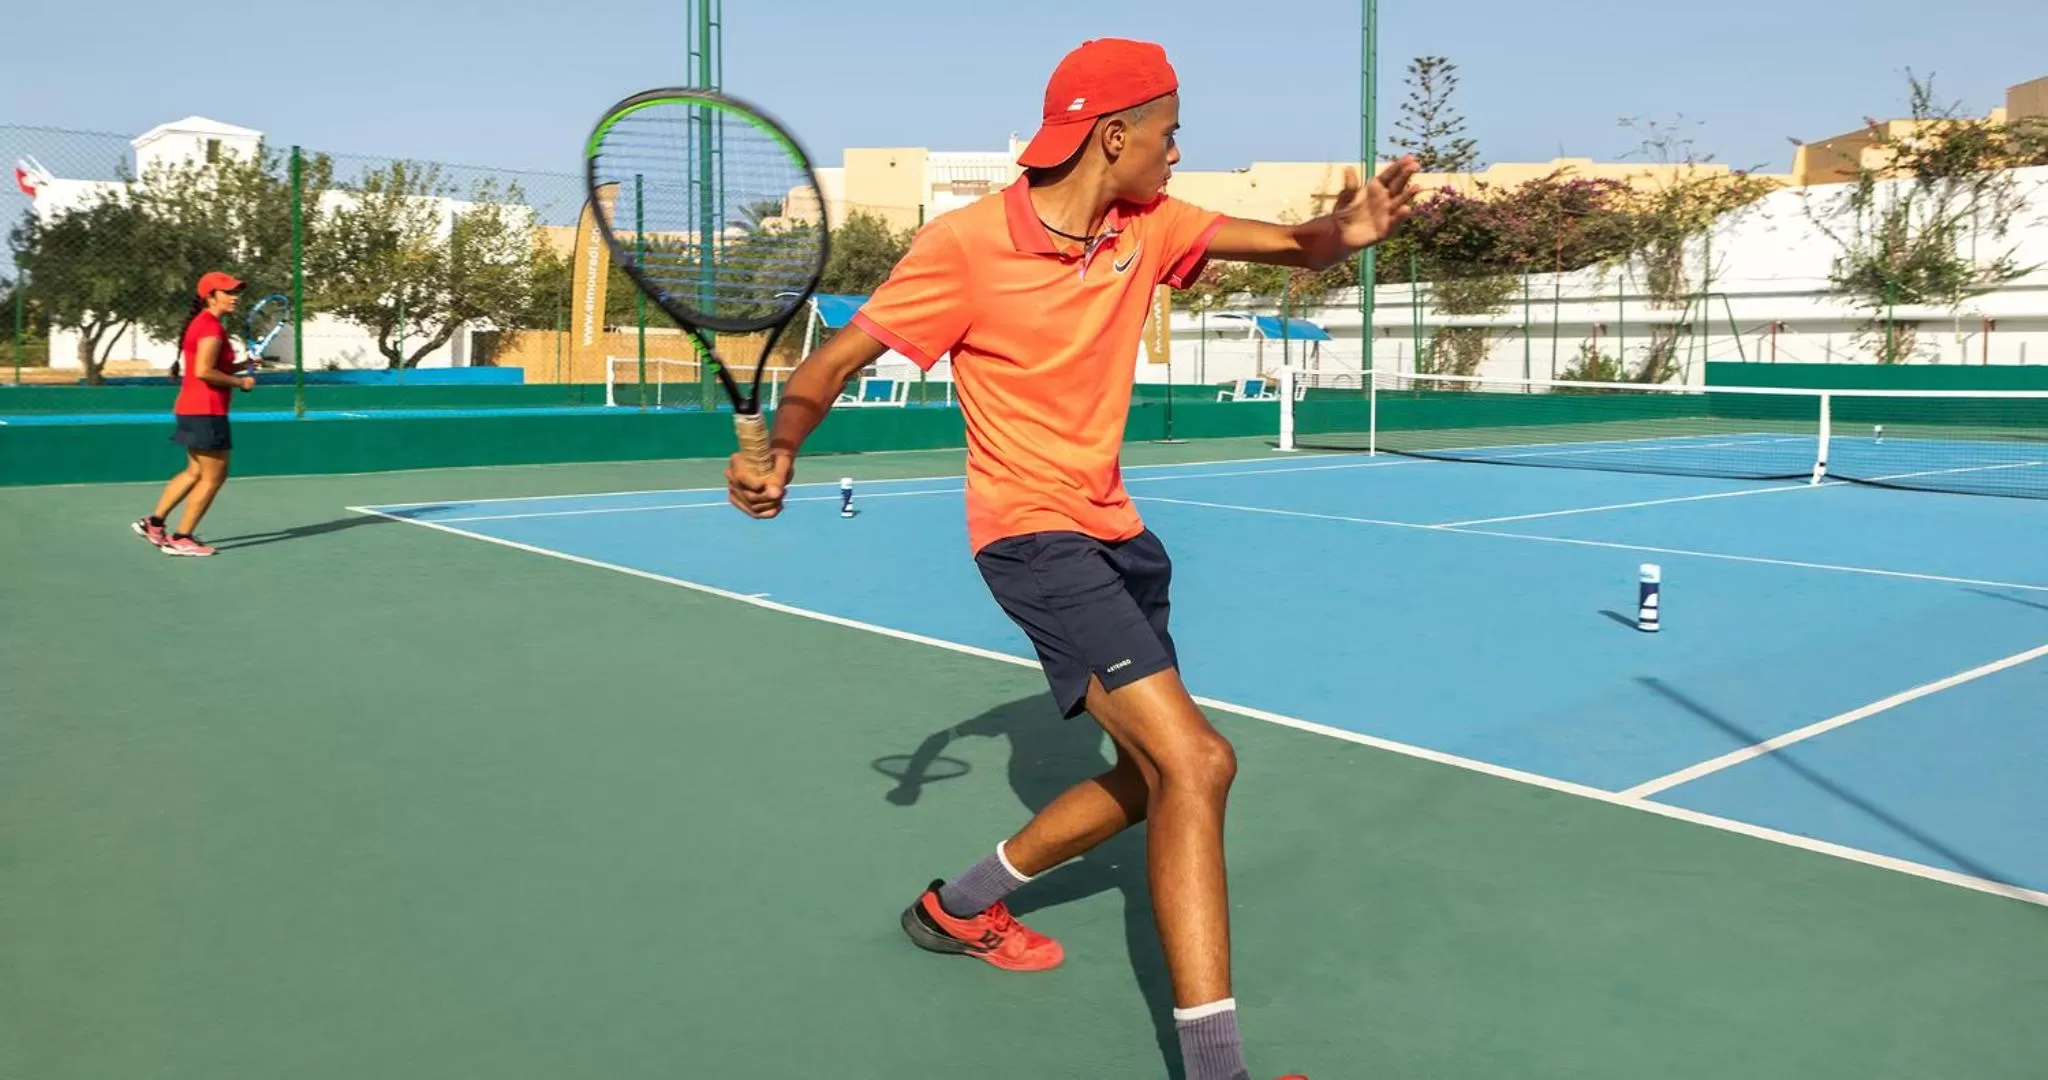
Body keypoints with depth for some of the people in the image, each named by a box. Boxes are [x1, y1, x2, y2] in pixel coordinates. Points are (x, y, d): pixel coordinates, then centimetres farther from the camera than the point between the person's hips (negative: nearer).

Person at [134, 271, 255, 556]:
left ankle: (153, 522, 23)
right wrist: (240, 382, -14)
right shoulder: (212, 327, -16)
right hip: (206, 412, -10)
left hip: (191, 409, 10)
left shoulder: (202, 324, 15)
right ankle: (180, 539, 4)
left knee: (196, 472, 20)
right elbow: (204, 371, -25)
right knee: (214, 477, -1)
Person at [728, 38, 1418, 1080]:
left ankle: (959, 905, 35)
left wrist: (1344, 230, -26)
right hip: (1034, 533, -8)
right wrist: (779, 449, -26)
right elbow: (834, 357, -9)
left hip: (1115, 531, 9)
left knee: (1153, 773, 17)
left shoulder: (1147, 225, 2)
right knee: (1196, 761, -19)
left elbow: (1291, 243, -3)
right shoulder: (966, 243, -16)